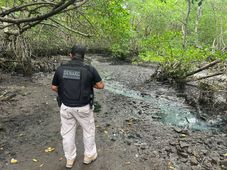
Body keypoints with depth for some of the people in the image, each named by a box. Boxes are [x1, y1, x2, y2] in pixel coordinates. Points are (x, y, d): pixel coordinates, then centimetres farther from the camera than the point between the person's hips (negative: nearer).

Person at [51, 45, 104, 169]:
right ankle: (89, 155, 36)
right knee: (88, 130, 20)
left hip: (66, 107, 3)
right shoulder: (90, 69, -15)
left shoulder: (60, 69, -6)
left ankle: (69, 159, 35)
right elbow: (101, 86, -6)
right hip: (83, 107, -2)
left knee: (67, 133, 19)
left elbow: (54, 87, 3)